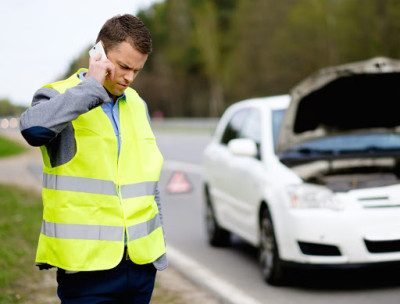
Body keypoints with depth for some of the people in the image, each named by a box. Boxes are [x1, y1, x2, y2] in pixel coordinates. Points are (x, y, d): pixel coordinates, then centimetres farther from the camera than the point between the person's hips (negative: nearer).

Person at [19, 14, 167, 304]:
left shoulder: (137, 104, 15)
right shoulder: (60, 97, -4)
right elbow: (33, 127, -30)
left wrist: (158, 249, 20)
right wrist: (91, 86, -21)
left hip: (141, 261, 6)